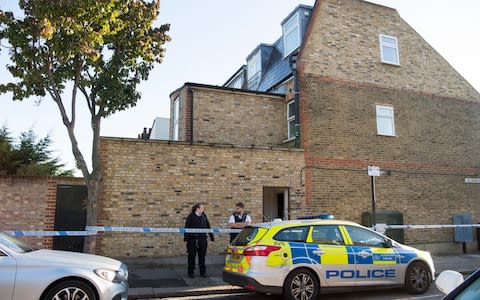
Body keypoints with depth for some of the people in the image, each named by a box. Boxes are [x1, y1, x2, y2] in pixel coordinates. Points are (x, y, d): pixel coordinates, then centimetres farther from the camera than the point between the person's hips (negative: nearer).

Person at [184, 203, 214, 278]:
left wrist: (211, 237, 17)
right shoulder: (191, 217, -4)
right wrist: (186, 238, -14)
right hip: (193, 239, -4)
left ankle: (203, 272, 18)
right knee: (192, 256, 4)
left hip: (202, 239, 4)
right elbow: (186, 227, -7)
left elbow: (208, 227, 18)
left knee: (202, 256, 8)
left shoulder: (204, 216, 12)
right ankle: (191, 272, 15)